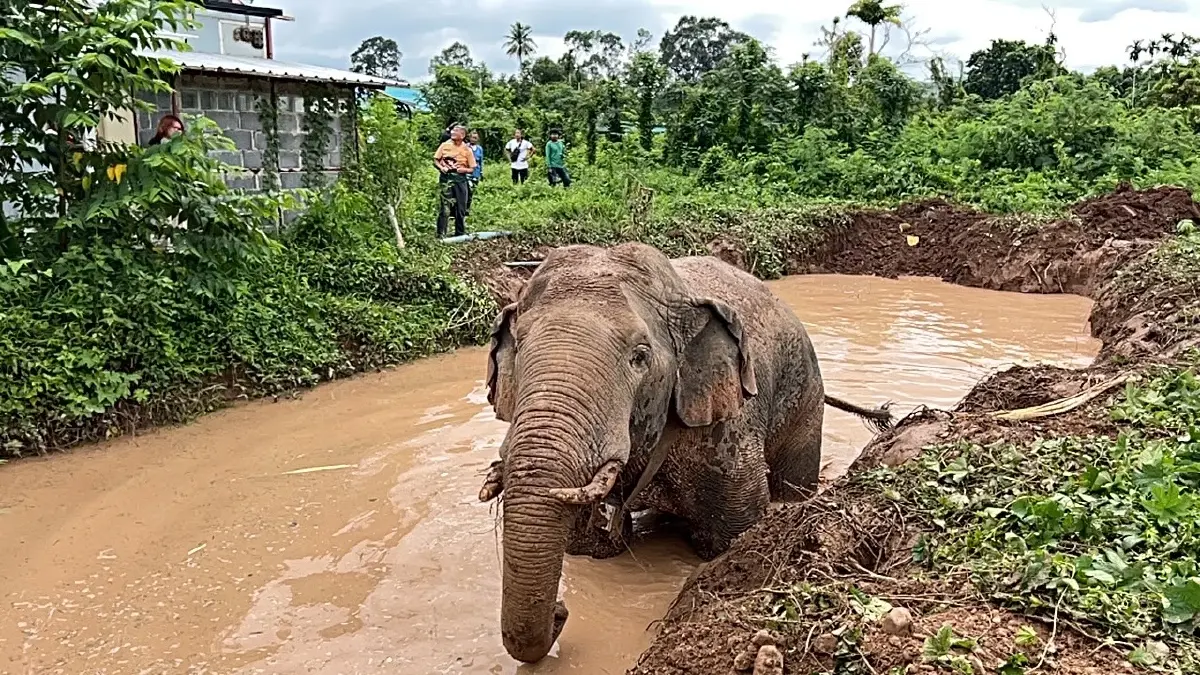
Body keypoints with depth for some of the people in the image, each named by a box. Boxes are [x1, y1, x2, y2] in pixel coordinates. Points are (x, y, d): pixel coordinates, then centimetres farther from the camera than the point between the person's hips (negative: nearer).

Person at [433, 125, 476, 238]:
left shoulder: (467, 150, 3)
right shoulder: (445, 145, 4)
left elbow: (471, 169, 6)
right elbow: (435, 160, 9)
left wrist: (464, 169, -14)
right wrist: (441, 167, -10)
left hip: (460, 179, 1)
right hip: (446, 178, -1)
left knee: (461, 208, 6)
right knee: (445, 208, -7)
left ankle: (460, 234, 17)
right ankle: (441, 234, -4)